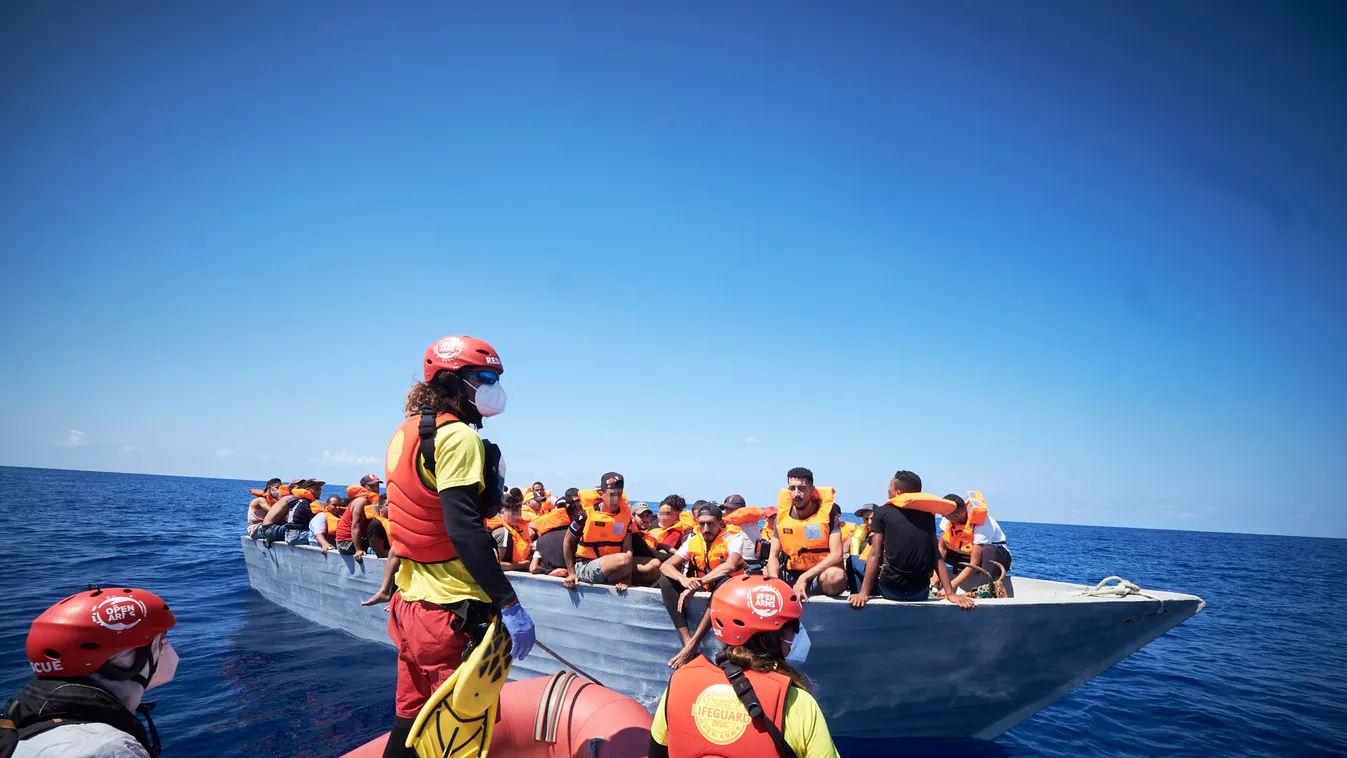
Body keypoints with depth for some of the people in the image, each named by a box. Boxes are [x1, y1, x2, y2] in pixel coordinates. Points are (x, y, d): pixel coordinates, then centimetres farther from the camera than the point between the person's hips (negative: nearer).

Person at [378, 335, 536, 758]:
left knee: (411, 718, 21)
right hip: (452, 612, -9)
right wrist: (509, 604, -24)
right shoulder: (458, 437, -18)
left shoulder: (405, 433, 11)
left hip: (411, 601, 9)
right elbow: (464, 530, -26)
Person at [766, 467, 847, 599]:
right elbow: (773, 556, 2)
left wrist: (804, 578, -24)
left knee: (835, 575, -36)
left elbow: (836, 555, -16)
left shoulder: (827, 512, -10)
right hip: (791, 577, 5)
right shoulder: (782, 516, 1)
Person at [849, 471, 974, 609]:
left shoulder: (882, 512, 0)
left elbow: (875, 555, -7)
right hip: (921, 592, 3)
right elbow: (937, 556, 2)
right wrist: (950, 593, 0)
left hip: (891, 589, -3)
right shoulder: (927, 514, 10)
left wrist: (864, 592, -9)